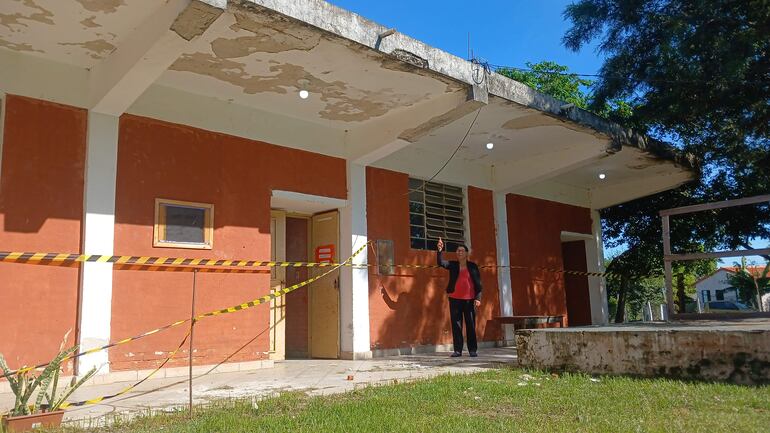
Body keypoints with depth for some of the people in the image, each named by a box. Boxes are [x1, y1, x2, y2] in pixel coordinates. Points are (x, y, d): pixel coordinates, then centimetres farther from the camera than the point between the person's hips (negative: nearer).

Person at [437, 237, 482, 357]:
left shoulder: (473, 266, 6)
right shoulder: (452, 265, 8)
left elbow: (478, 283, 4)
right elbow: (440, 262, -8)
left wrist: (478, 298, -6)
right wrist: (440, 250, -24)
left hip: (469, 299, -1)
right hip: (455, 299, 1)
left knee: (471, 325, 2)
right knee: (456, 325, 2)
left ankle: (473, 350, 9)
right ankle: (458, 350, 6)